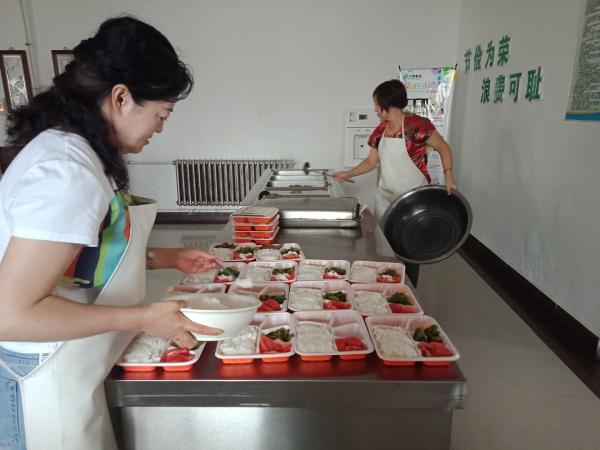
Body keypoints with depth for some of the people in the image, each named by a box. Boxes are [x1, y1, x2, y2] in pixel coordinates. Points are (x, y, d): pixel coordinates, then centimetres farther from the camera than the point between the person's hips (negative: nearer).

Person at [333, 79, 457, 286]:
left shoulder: (416, 125, -15)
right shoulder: (380, 131, 5)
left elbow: (443, 148, -6)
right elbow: (371, 161, 14)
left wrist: (448, 176, -15)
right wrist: (348, 174, 7)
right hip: (385, 198, 6)